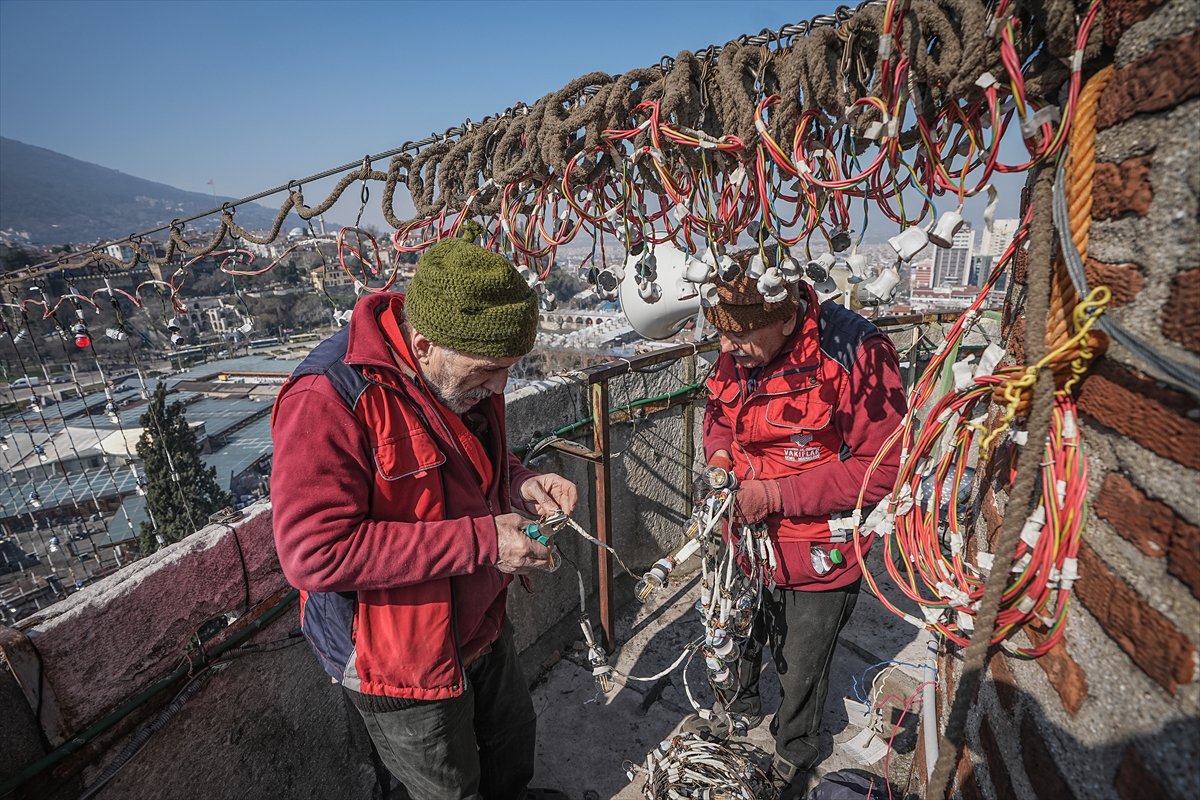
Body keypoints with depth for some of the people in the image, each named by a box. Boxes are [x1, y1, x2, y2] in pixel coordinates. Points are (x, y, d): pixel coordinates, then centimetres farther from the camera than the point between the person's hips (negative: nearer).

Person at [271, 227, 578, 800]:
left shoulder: (466, 375, -6)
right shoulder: (327, 401, -30)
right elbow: (313, 552, -33)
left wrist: (522, 486, -12)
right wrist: (480, 541, -33)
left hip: (481, 627, 7)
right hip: (401, 661, -7)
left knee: (513, 739, 31)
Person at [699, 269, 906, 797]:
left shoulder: (856, 355, -28)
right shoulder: (738, 352, -9)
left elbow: (883, 469, -23)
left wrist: (778, 494, -26)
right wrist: (718, 453, -11)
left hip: (818, 555, -5)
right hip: (746, 537, 5)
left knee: (800, 673, 18)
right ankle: (739, 709, 61)